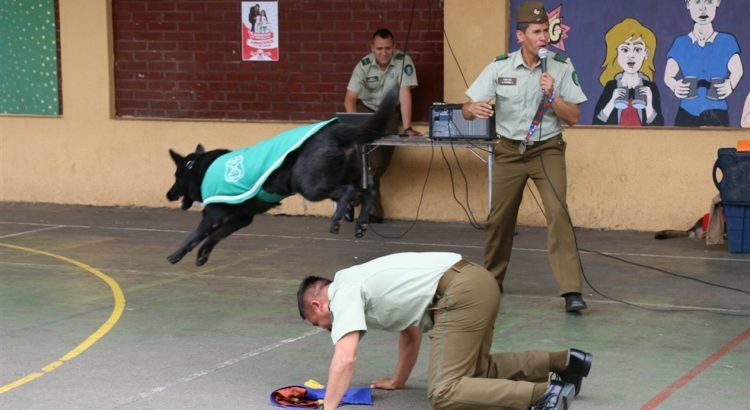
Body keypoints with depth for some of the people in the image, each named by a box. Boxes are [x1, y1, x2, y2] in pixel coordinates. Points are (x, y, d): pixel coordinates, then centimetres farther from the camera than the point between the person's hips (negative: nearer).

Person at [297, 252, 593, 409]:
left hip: (462, 293, -10)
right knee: (475, 372, 27)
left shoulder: (344, 294, 0)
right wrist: (398, 381, 45)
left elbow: (345, 358, -15)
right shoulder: (363, 283, 28)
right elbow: (411, 332, 38)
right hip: (478, 283, 10)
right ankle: (562, 361, 24)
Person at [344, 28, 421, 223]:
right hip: (365, 108, 0)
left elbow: (405, 94, -24)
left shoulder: (403, 61, -20)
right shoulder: (364, 65, -18)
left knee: (380, 163, -7)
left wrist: (407, 128, -29)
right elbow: (350, 98, -20)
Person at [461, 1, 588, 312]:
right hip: (510, 151, 2)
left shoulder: (561, 68, -8)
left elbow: (573, 117, -6)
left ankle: (571, 290, -20)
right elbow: (467, 110, -7)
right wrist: (474, 109, -31)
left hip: (547, 149, -2)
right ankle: (491, 282, 31)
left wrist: (551, 95, -23)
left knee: (557, 211, -19)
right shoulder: (500, 67, -7)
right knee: (499, 217, 9)